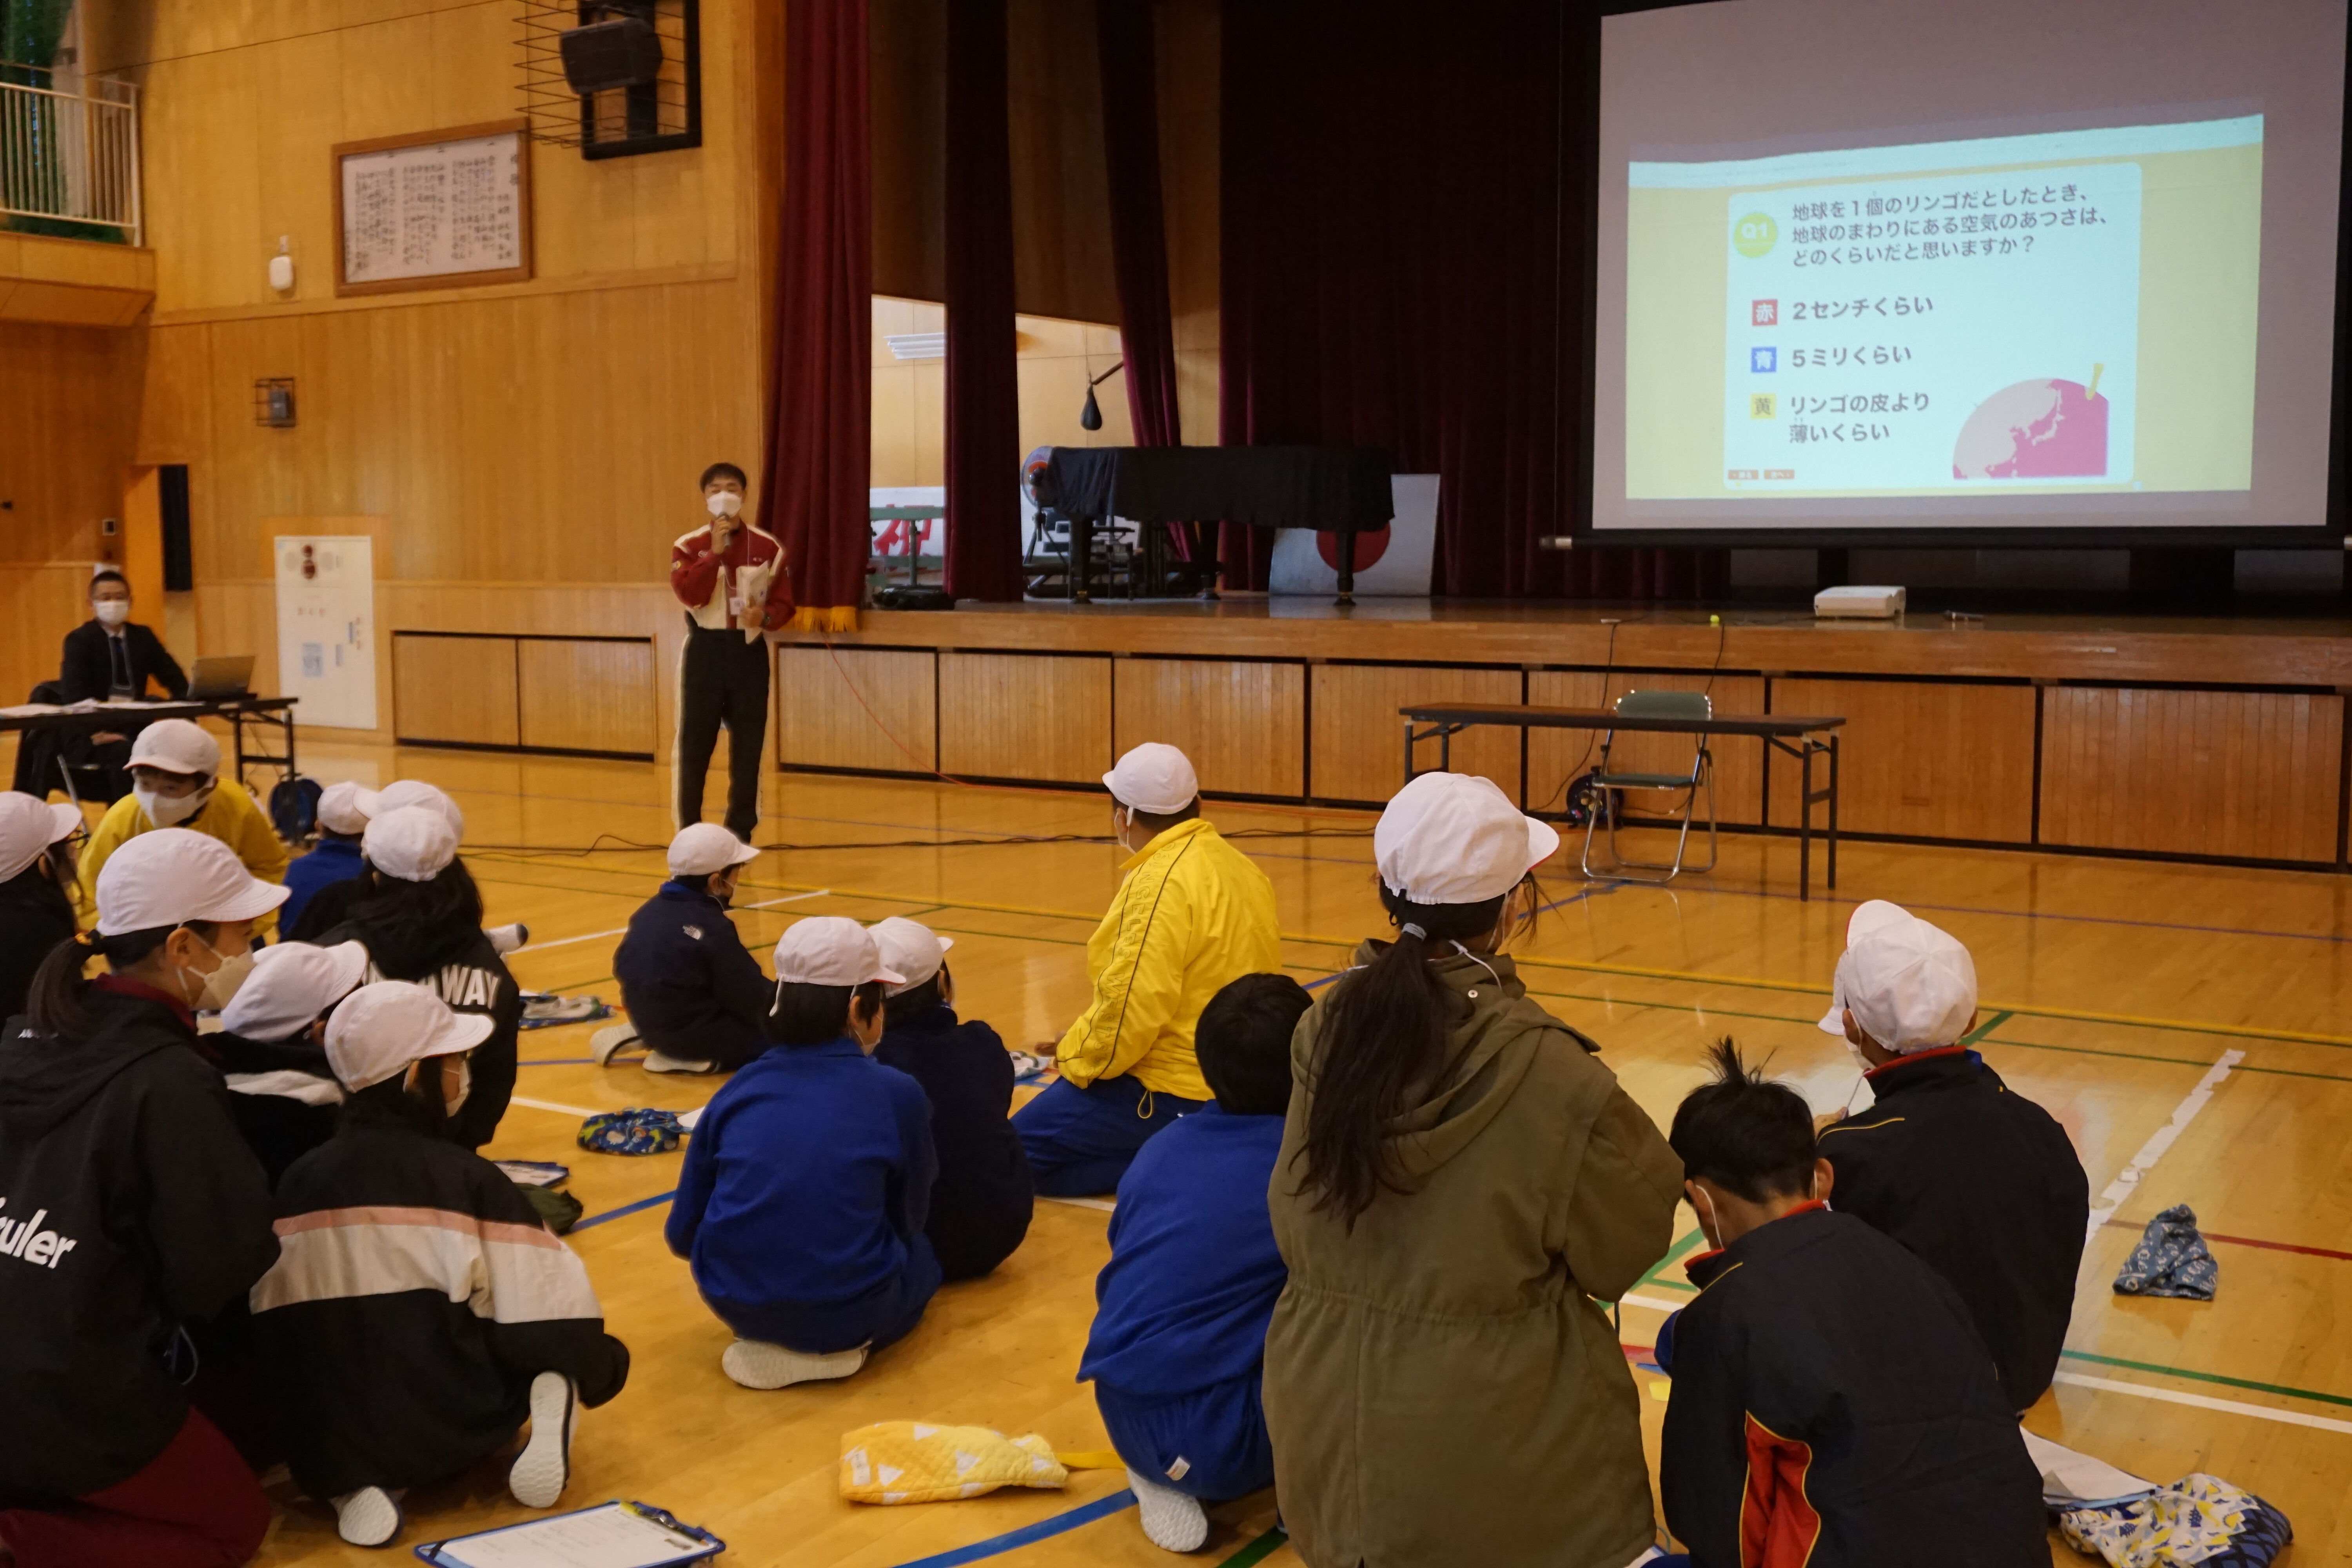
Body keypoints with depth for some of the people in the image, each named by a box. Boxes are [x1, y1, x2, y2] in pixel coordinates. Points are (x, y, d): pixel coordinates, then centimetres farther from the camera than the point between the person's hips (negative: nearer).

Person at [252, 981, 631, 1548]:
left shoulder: (298, 1180, 4)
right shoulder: (470, 1177, -8)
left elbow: (269, 1320, 9)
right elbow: (547, 1313, -10)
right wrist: (595, 1365, 9)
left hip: (325, 1443, 2)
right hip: (453, 1425, -2)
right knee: (602, 1359, 20)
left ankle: (359, 1485, 5)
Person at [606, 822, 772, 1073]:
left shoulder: (651, 910, 3)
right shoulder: (712, 929, -21)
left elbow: (623, 967, 14)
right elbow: (753, 1000, -17)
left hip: (649, 1021, 9)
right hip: (695, 1034, -9)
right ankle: (697, 1058, -10)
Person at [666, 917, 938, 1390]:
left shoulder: (737, 1090, 3)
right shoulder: (897, 1094, -6)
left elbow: (681, 1234, 9)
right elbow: (907, 1220, 9)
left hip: (735, 1301, 5)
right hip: (845, 1309, -5)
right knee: (922, 1254, 29)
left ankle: (763, 1338, 16)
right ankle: (836, 1344, 7)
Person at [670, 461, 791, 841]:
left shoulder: (767, 547, 1)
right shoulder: (688, 545, 0)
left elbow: (784, 604, 2)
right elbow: (689, 594, -16)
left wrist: (765, 617, -19)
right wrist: (715, 552, -19)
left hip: (749, 651, 1)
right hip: (704, 650, -1)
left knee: (747, 744, 4)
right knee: (694, 742, 2)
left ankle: (741, 831, 14)